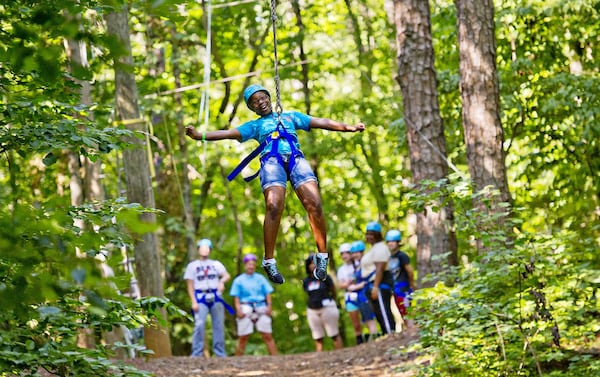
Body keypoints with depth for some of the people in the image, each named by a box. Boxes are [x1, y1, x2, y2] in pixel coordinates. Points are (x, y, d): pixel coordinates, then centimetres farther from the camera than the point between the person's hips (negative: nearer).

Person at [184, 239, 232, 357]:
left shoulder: (216, 264, 16)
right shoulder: (192, 265, 10)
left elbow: (227, 275, 3)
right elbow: (190, 286, 5)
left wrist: (222, 281, -21)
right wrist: (193, 302, -7)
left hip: (216, 297, 3)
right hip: (201, 297, -2)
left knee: (219, 325, 1)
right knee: (199, 324, -16)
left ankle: (220, 353, 7)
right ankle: (197, 353, -16)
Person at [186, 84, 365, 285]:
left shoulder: (291, 116, 31)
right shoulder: (254, 126, 28)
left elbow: (320, 122, 24)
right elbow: (229, 133, 16)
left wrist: (348, 127, 14)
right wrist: (200, 136, 0)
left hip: (296, 159, 1)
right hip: (272, 160, -1)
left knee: (314, 204, -21)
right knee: (274, 206, -25)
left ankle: (322, 255, -15)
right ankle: (269, 261, -22)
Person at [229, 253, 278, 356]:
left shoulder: (260, 278, 14)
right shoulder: (239, 280, 9)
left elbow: (268, 294, 11)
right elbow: (236, 297, 3)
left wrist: (269, 306, -3)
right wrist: (238, 309, -11)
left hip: (261, 309, 1)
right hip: (246, 309, -1)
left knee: (268, 336, -3)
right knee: (243, 337, -1)